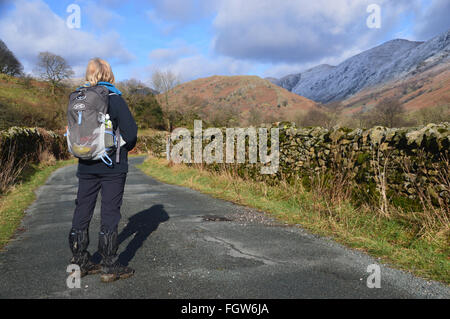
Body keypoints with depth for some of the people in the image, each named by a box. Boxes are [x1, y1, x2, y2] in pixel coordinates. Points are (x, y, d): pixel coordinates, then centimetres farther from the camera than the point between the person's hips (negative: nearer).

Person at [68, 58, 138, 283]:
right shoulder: (114, 98, -9)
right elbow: (130, 132, -12)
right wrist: (127, 147, 7)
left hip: (86, 165, 5)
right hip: (112, 166, -5)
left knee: (82, 213, 12)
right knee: (110, 213, 1)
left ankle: (79, 262, 22)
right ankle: (109, 267, 7)